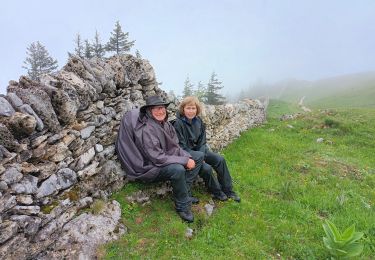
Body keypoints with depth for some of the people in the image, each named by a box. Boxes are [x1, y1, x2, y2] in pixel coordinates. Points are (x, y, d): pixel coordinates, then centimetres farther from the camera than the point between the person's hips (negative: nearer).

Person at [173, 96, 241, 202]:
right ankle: (217, 192, 2)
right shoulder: (178, 123, -19)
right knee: (206, 167, -24)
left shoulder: (198, 121, 0)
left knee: (220, 159, -7)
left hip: (199, 150, 7)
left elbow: (202, 141, 3)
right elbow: (182, 146, -20)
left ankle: (228, 190, 6)